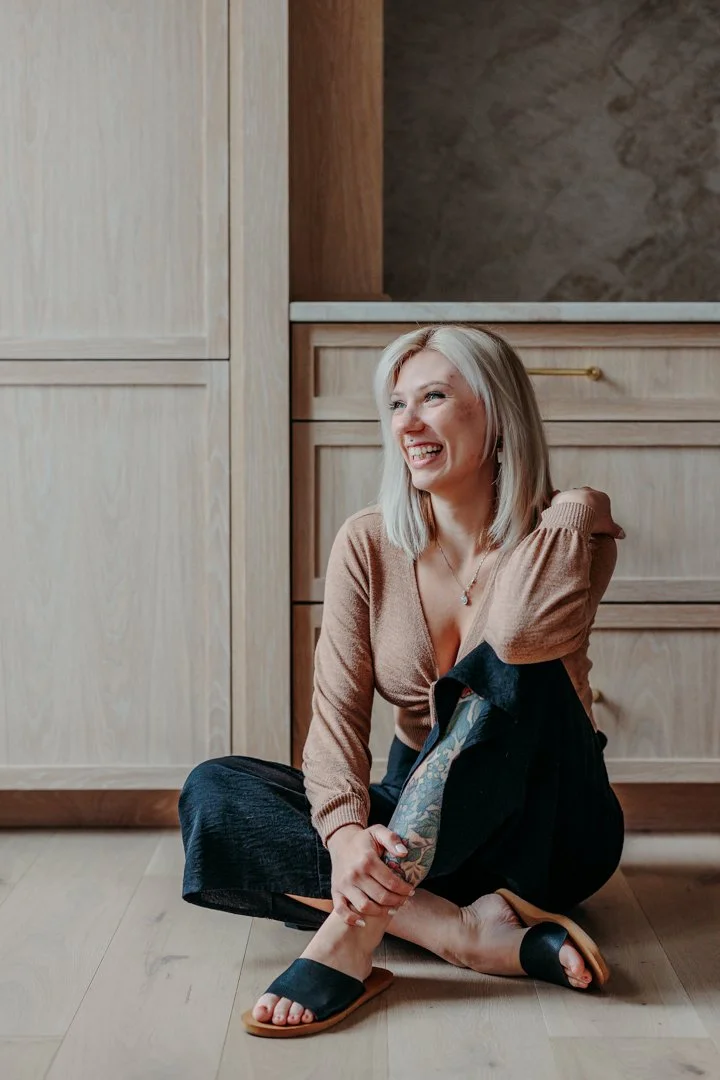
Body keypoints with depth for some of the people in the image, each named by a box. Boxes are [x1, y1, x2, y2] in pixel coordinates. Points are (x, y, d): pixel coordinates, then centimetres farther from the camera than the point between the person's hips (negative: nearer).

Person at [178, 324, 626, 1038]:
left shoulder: (568, 529, -11)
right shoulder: (369, 544, -4)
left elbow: (520, 637, -34)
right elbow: (337, 710, -13)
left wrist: (572, 505, -18)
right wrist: (345, 830, -31)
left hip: (546, 834, -3)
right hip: (417, 826, 3)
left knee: (511, 668, -33)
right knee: (212, 795, -19)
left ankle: (357, 927, -33)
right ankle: (476, 933, -30)